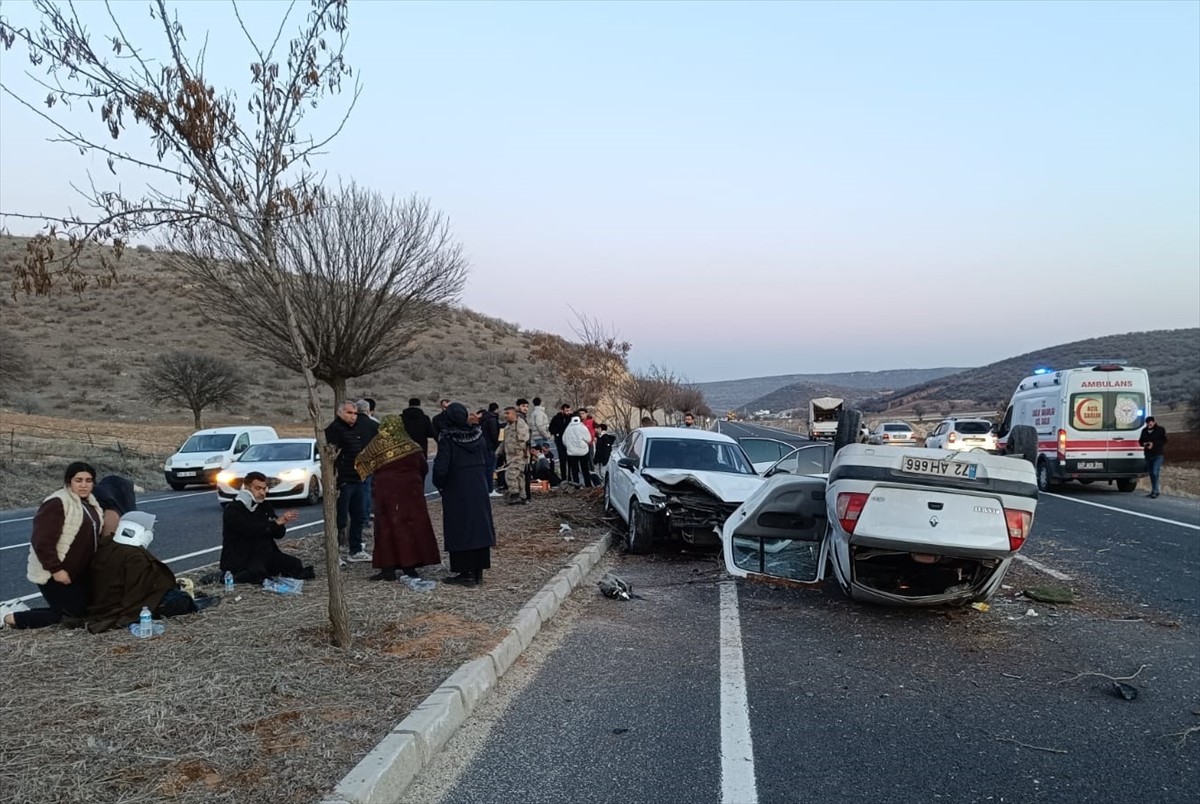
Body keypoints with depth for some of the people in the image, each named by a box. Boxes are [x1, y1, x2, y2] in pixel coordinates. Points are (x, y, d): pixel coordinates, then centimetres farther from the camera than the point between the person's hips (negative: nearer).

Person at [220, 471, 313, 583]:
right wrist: (276, 523, -25)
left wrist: (282, 521, -15)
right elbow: (250, 530, -26)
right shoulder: (233, 510, -8)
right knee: (257, 572, -36)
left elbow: (279, 534, 8)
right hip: (240, 559, -7)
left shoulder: (265, 506, 14)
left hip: (265, 554, 7)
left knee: (294, 563, -13)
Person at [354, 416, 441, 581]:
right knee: (412, 524, 7)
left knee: (387, 527, 3)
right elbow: (424, 468, 7)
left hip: (388, 492, -2)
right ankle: (410, 566, 9)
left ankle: (388, 568, 2)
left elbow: (361, 462, 4)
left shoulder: (378, 445, -5)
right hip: (411, 491, 2)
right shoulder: (411, 446, 0)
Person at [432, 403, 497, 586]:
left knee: (460, 529, 3)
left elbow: (441, 467, -18)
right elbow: (486, 461, 9)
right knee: (479, 526, 11)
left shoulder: (447, 439, -15)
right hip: (479, 489, 5)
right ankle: (478, 572, 18)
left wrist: (439, 484, -1)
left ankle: (466, 573, 6)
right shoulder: (478, 435, 2)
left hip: (456, 491, -5)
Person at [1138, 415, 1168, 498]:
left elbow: (1164, 442, -6)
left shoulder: (1160, 430, -3)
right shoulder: (1144, 430, 11)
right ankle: (1154, 491, 19)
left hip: (1158, 455, -5)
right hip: (1148, 455, 5)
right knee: (1151, 473, 10)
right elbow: (1140, 440, 17)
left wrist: (1154, 444, -19)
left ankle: (1155, 491, -14)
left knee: (1155, 472, -16)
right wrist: (1143, 443, -6)